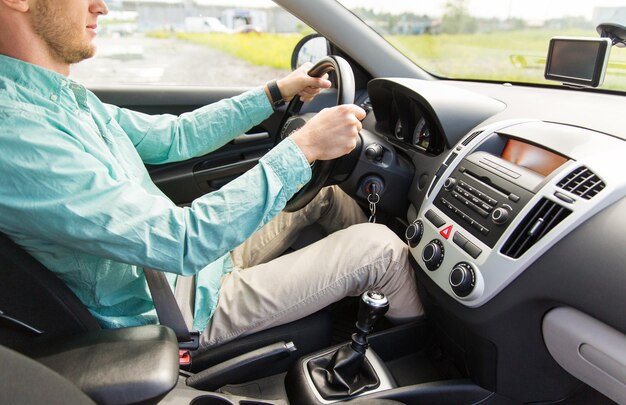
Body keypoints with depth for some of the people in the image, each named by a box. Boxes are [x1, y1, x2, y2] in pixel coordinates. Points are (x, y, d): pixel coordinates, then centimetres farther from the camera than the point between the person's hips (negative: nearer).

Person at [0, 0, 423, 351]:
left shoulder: (69, 97, 2)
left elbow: (174, 135, 9)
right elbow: (184, 241, -34)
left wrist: (274, 94, 6)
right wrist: (304, 148, -30)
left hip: (192, 260, 9)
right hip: (186, 308, -9)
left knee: (323, 186, 14)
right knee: (380, 246, -11)